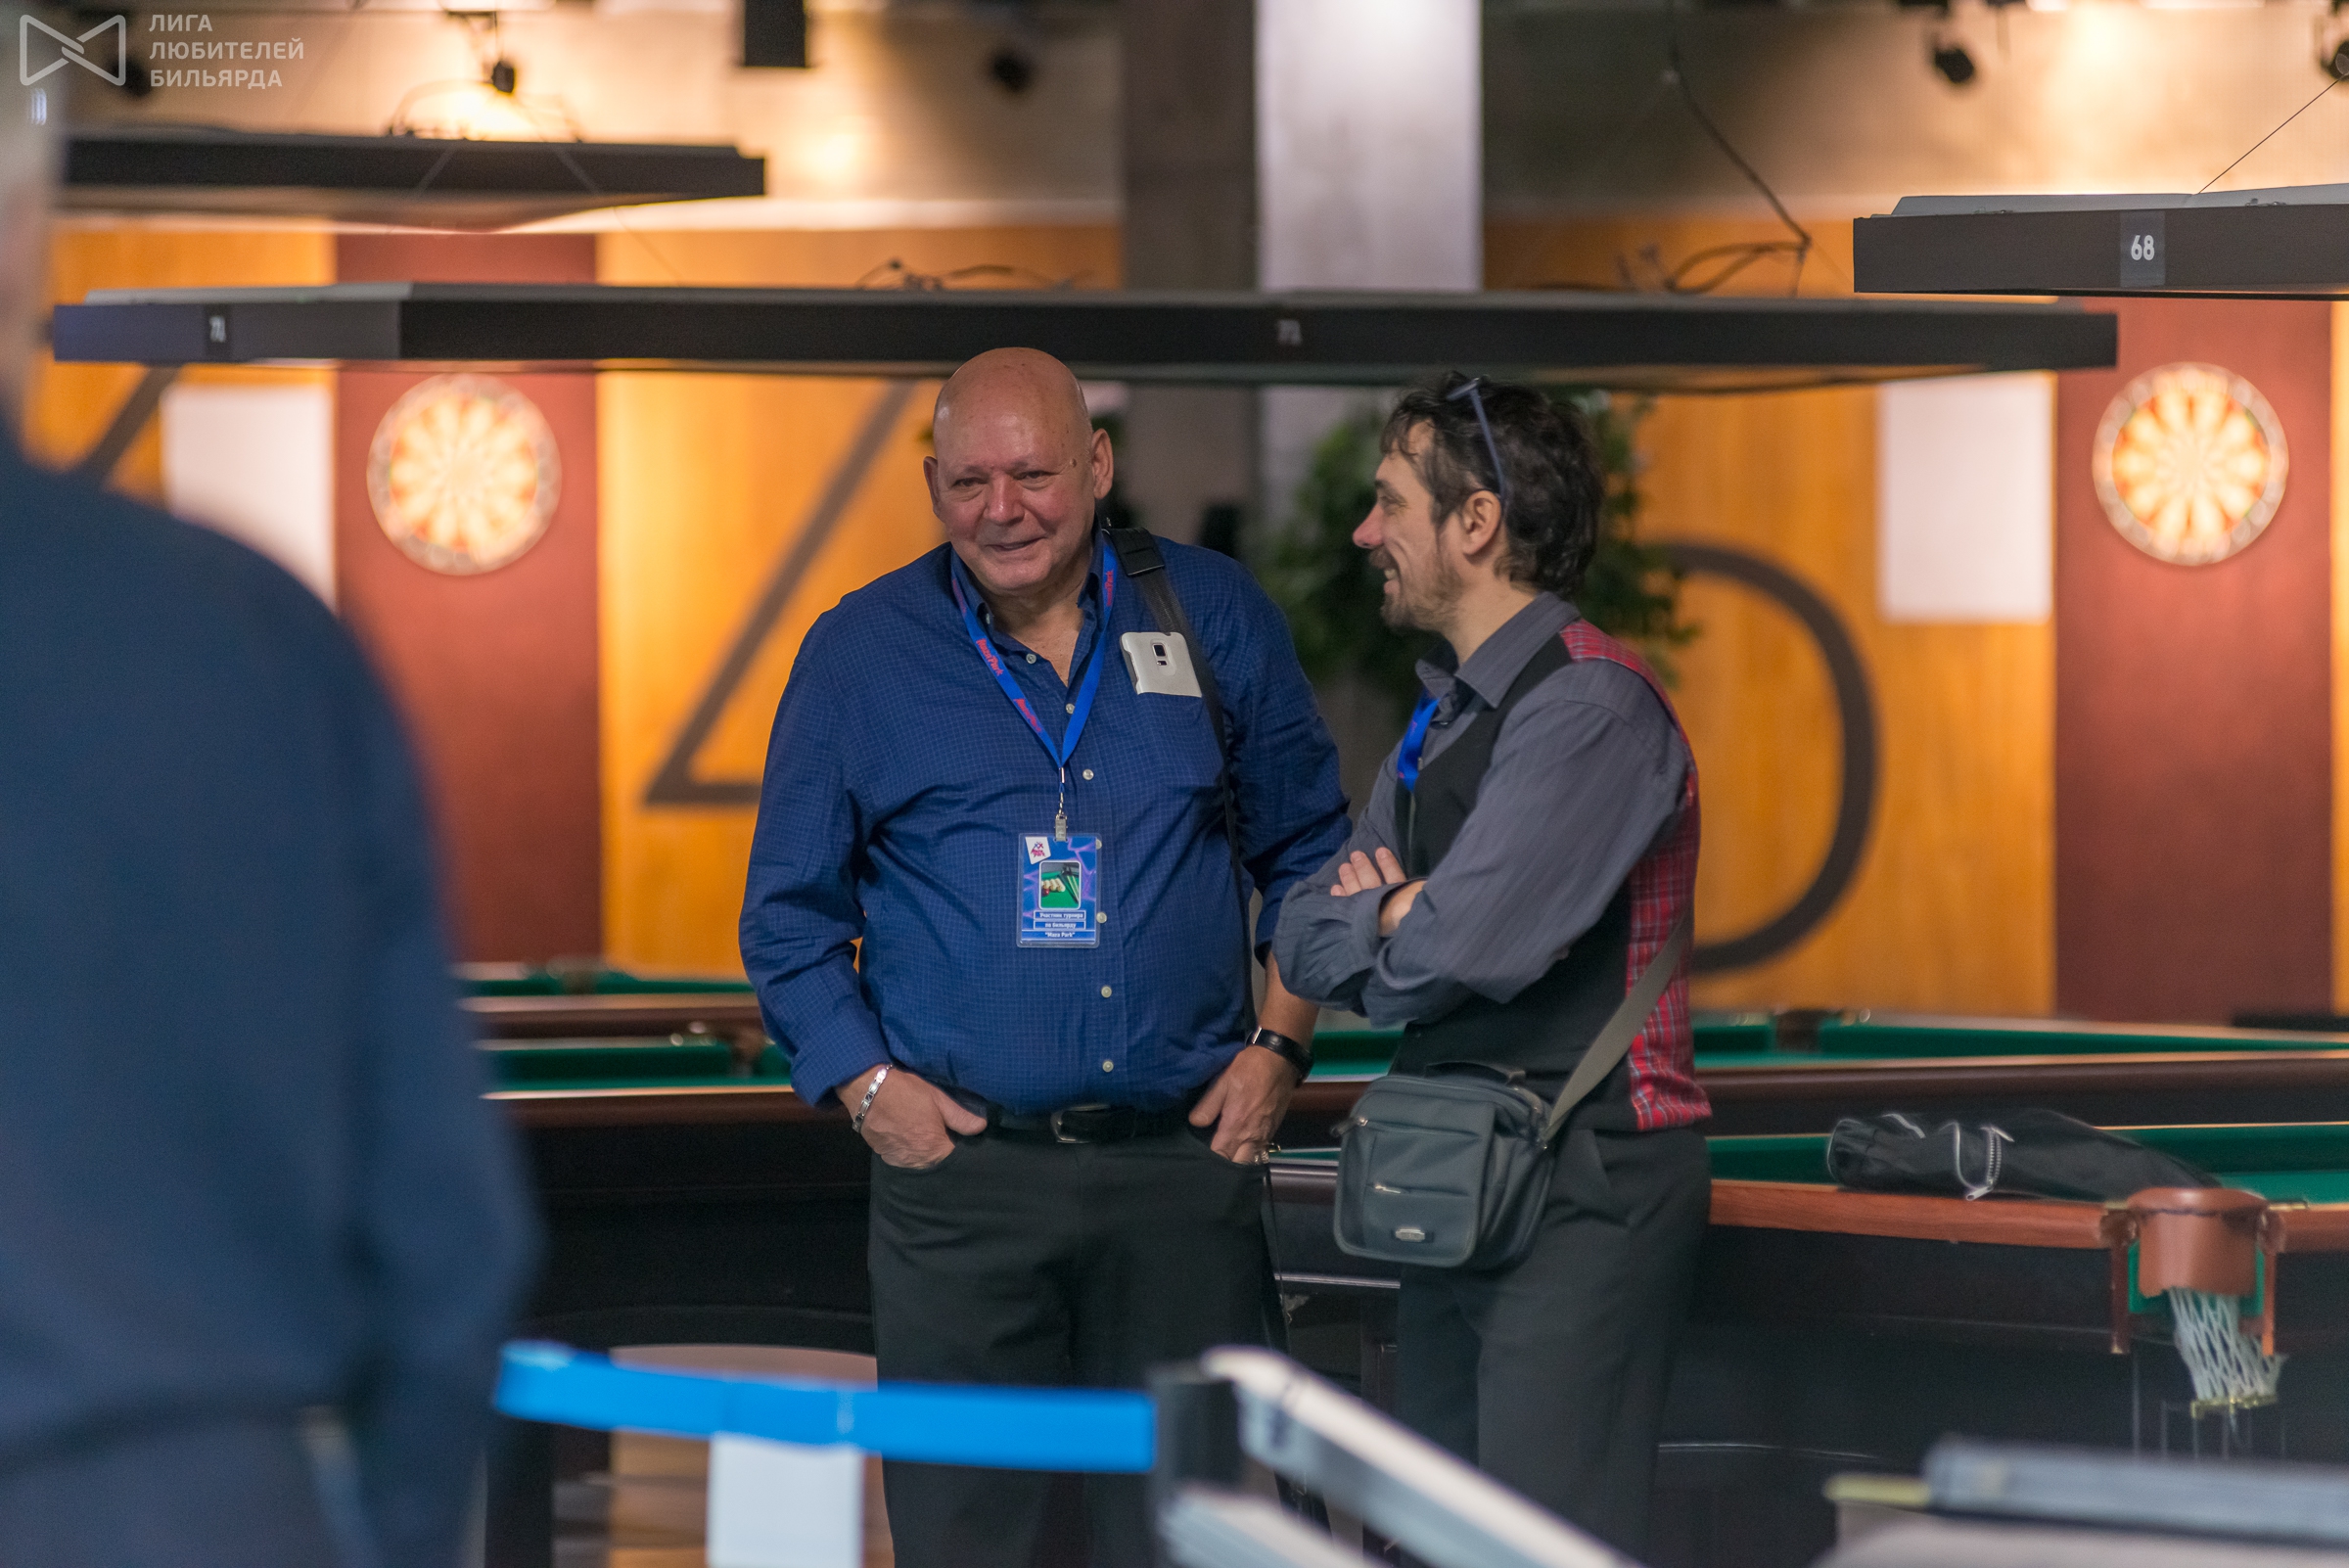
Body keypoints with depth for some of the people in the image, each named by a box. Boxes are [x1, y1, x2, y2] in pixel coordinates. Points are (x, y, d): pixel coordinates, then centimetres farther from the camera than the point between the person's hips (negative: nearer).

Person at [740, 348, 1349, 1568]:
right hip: (962, 1163, -1)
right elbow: (789, 913, 9)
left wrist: (1280, 1045, 5)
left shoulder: (1213, 618, 8)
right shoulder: (859, 655, 4)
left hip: (1185, 1160, 1)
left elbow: (1308, 850, 16)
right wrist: (869, 1087, -3)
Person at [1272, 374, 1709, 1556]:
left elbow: (1466, 946, -21)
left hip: (1582, 1196, -10)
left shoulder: (1592, 705, -13)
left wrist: (1376, 929, 1)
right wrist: (1393, 916, -6)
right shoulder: (1446, 716, 18)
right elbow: (1305, 939, 16)